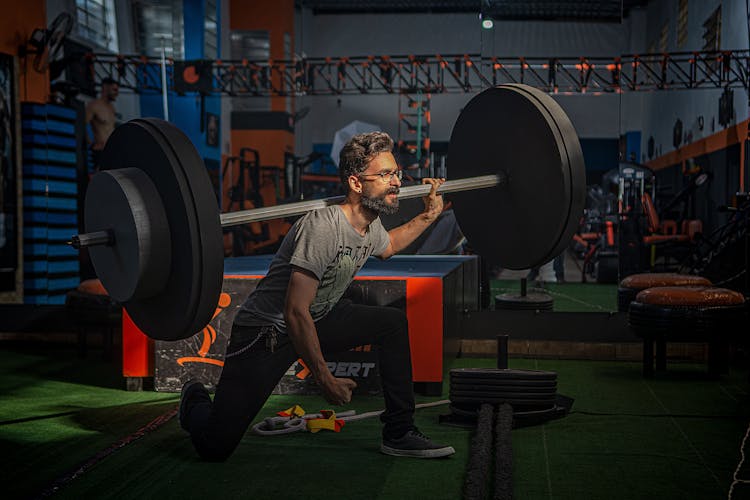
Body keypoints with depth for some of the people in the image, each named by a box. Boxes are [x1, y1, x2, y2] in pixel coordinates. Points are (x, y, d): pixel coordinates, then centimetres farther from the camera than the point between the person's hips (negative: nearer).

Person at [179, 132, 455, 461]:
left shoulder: (372, 229, -2)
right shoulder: (323, 227, -30)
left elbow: (388, 247, 28)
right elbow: (296, 312, -31)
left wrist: (429, 215, 18)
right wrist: (324, 379, -27)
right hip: (265, 330, -8)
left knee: (393, 322, -2)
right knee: (216, 446, -10)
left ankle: (400, 434, 7)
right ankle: (195, 401, 27)